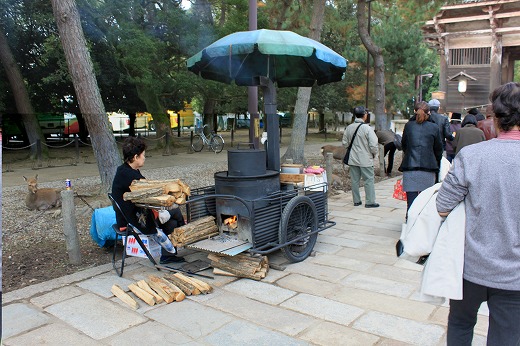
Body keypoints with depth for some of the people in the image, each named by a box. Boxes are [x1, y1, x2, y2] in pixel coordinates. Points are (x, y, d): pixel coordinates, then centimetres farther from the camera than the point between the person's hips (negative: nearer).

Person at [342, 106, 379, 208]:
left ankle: (356, 200, 18)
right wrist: (374, 153, 3)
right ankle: (370, 202, 6)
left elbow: (345, 143, 8)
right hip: (365, 159, -5)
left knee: (354, 180, 11)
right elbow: (373, 145, -16)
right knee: (369, 180, 3)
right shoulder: (367, 128, -15)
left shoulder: (349, 128, 1)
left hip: (352, 159, 5)